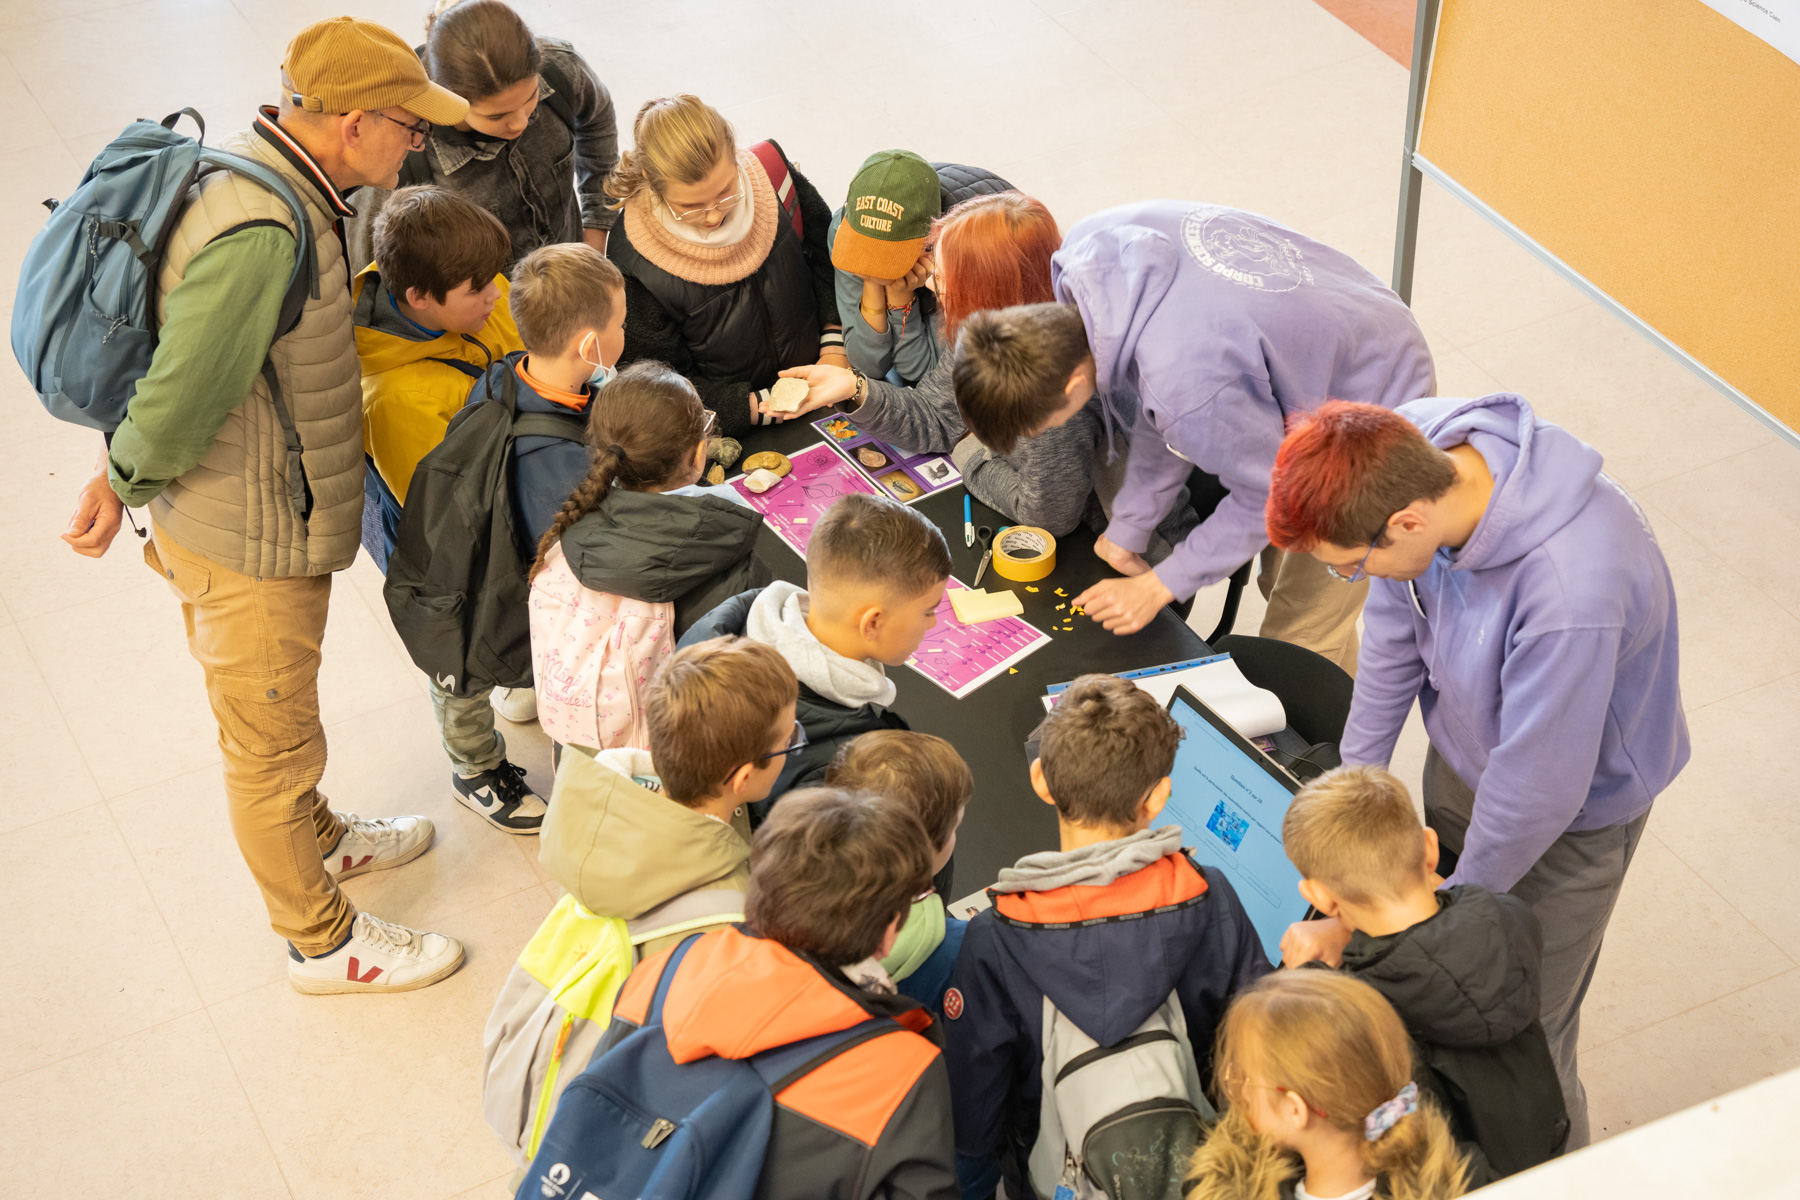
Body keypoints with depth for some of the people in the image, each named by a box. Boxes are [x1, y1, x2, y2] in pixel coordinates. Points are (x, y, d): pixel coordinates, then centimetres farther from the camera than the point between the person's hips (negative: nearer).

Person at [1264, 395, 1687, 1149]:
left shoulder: (1571, 597, -45)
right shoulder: (1412, 447, -24)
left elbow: (1536, 795, -30)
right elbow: (1394, 628, -5)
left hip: (1575, 811, -6)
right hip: (1463, 756, 6)